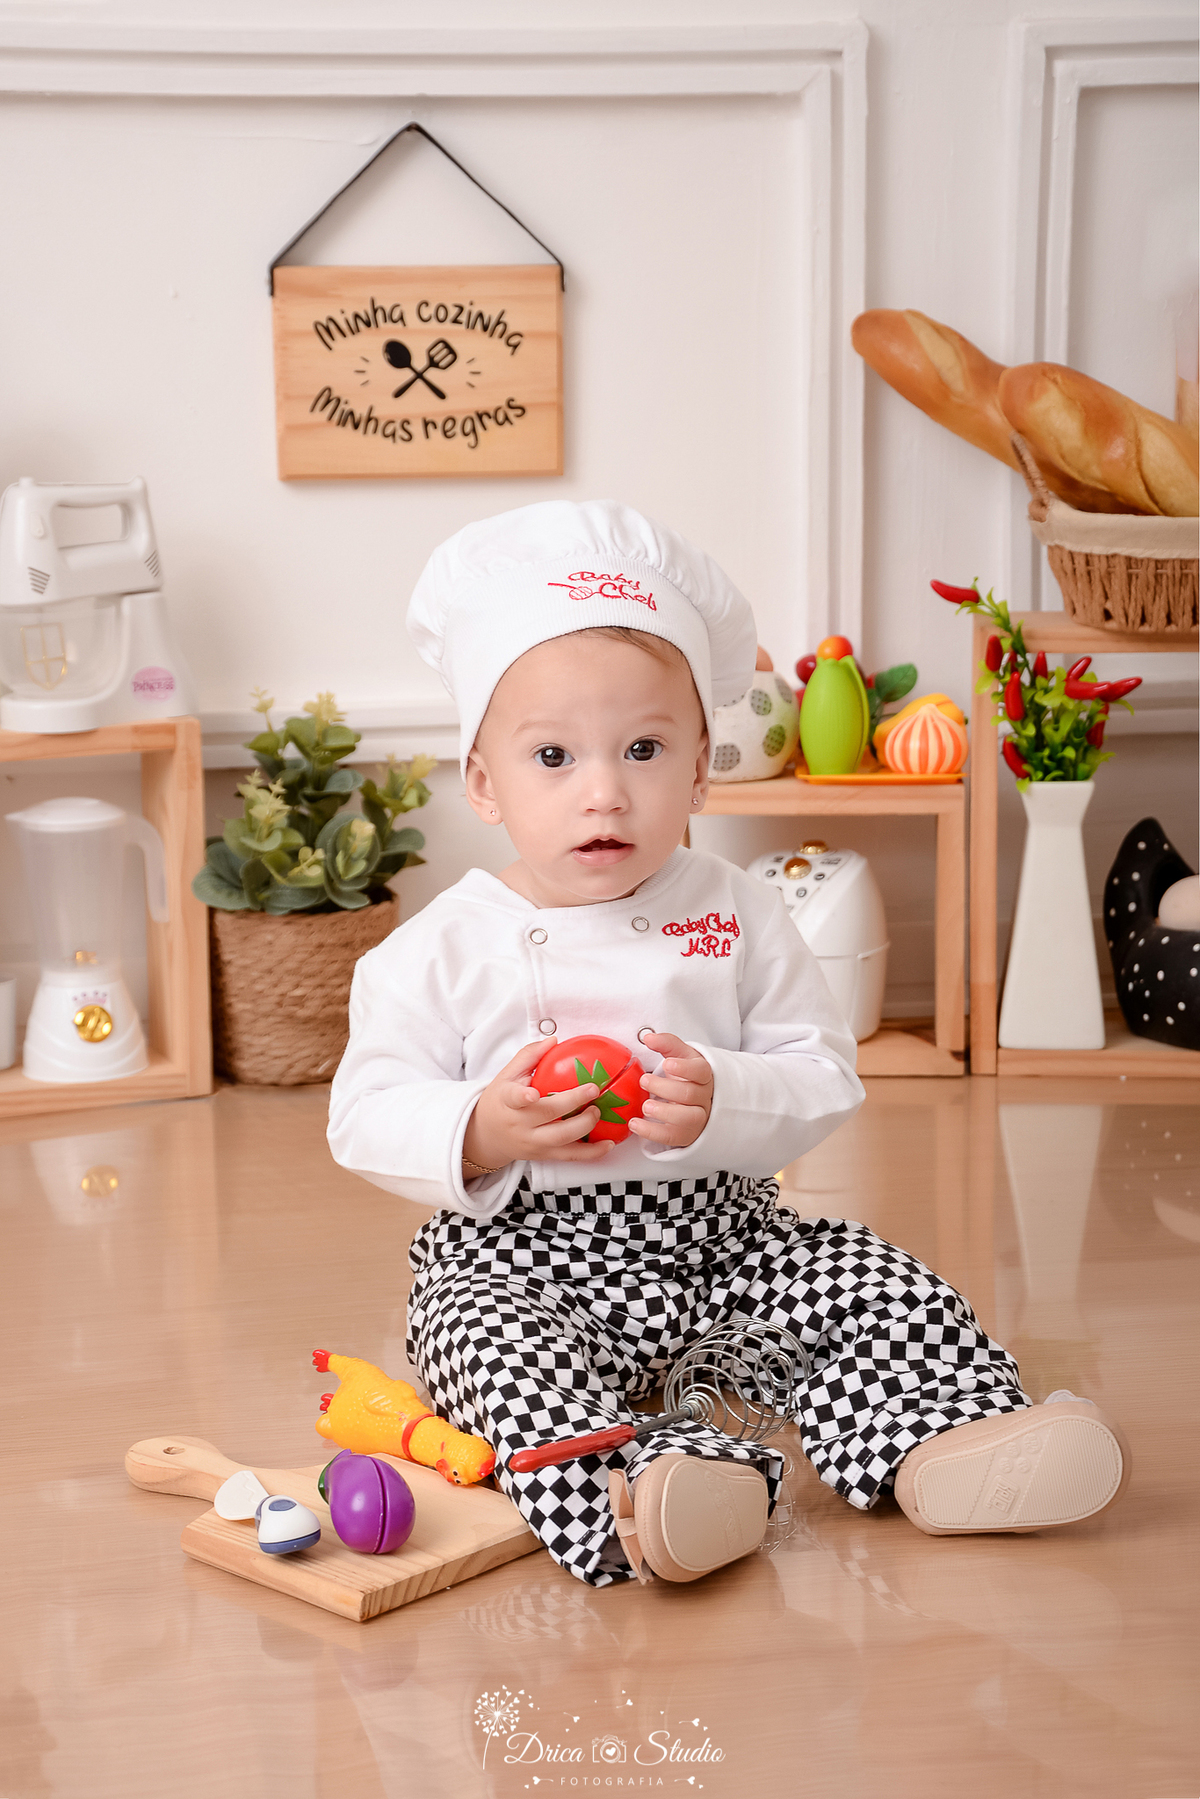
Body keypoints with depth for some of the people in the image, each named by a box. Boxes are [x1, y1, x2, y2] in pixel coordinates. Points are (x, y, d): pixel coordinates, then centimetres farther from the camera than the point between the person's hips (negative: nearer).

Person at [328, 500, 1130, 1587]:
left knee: (881, 1285, -12)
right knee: (494, 1340, -32)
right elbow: (365, 1119, -5)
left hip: (720, 1236, 3)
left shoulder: (736, 917, 1)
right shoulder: (442, 951, -5)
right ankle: (630, 1493, -48)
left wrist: (723, 1103, -23)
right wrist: (478, 1134, -25)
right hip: (521, 1254, -3)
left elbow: (826, 1081, -2)